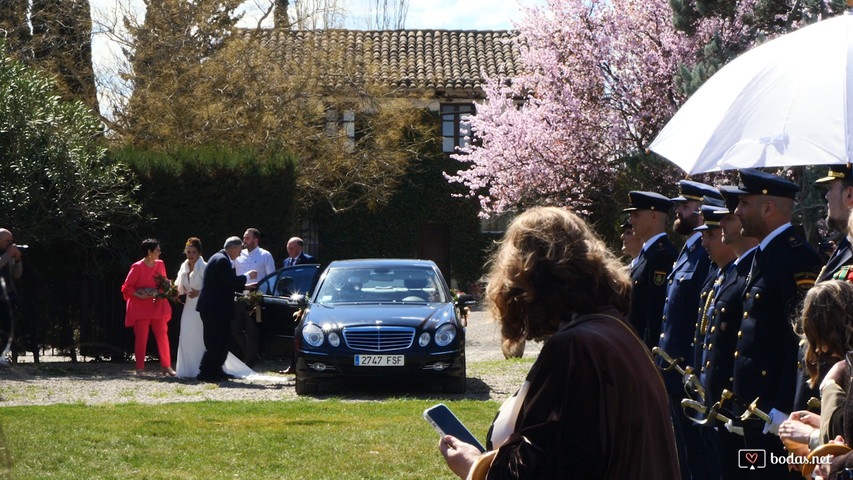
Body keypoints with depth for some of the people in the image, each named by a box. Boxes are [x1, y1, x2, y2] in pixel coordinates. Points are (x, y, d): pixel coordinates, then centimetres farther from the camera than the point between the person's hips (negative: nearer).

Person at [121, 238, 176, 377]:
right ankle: (140, 368, 5)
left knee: (162, 336, 3)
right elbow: (127, 287, -8)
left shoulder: (160, 264, 7)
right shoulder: (137, 267, -10)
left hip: (158, 307, 5)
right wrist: (140, 296, -19)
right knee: (141, 338, -2)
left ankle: (166, 367, 10)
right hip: (141, 307, -5)